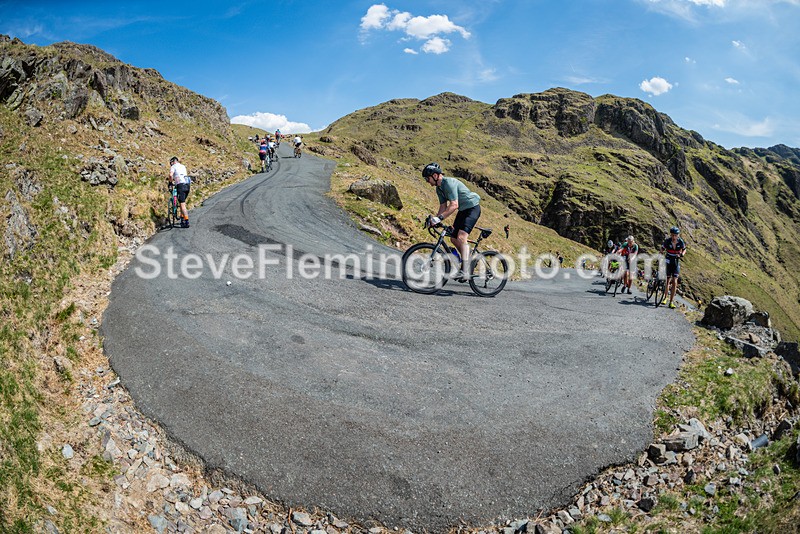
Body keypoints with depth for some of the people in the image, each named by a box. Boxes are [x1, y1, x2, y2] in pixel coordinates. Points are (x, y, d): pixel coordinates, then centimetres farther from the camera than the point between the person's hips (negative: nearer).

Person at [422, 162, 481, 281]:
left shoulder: (449, 183, -24)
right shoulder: (439, 188, 5)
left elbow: (454, 205, -33)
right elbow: (443, 206, 9)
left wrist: (439, 218, -39)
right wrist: (434, 220, -2)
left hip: (472, 208, -10)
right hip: (463, 210, 10)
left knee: (461, 237, -23)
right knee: (454, 238, 10)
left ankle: (464, 270, -24)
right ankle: (468, 261, 27)